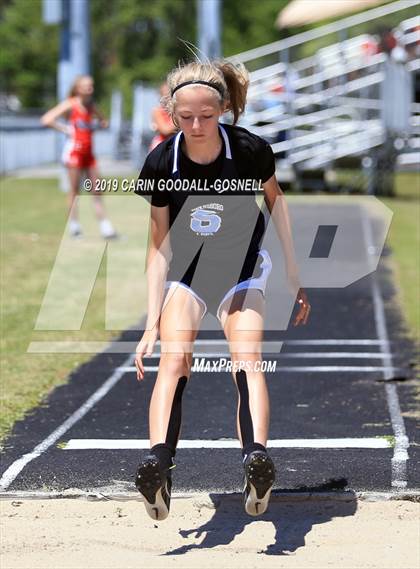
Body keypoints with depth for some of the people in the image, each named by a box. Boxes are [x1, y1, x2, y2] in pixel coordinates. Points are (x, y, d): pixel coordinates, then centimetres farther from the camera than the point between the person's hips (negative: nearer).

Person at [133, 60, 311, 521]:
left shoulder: (250, 150, -19)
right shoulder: (162, 164, -18)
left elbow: (275, 198, 2)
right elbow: (159, 245, -11)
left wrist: (293, 271, 4)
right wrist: (152, 322, -14)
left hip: (241, 268, 0)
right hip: (184, 270, 0)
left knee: (247, 356, -24)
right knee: (174, 357, -23)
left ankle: (256, 459, -43)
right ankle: (158, 467, -38)